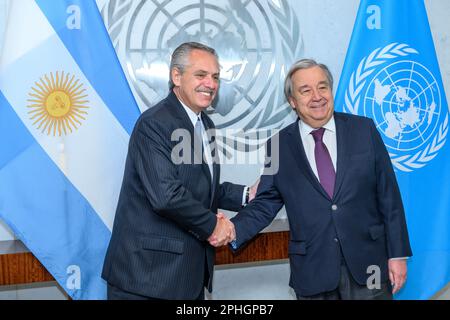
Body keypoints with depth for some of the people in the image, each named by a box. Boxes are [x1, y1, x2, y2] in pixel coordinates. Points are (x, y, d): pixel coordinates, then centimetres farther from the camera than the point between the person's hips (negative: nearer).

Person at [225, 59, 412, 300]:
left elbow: (388, 195, 1)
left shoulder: (364, 130, 0)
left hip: (368, 264, 0)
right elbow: (266, 203, 1)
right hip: (312, 270, 0)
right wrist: (234, 230, -17)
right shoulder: (279, 146, 0)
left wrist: (398, 253, -1)